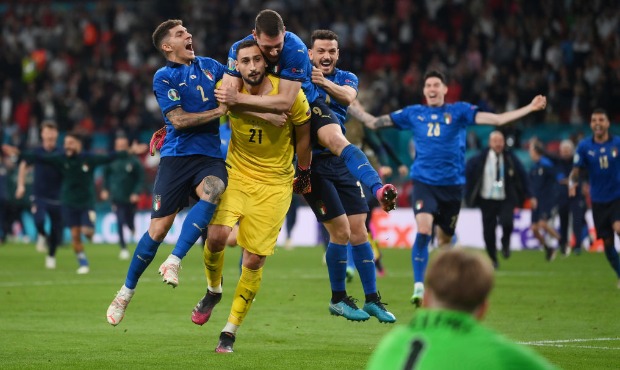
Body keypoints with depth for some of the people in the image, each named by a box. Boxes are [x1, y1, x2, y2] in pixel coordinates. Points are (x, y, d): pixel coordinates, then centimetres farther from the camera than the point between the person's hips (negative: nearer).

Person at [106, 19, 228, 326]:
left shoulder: (210, 66, 14)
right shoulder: (163, 77, 0)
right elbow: (179, 119, -9)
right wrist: (219, 111, -9)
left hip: (211, 156, 3)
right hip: (177, 154, -3)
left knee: (210, 192, -33)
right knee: (158, 228, -6)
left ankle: (174, 262, -30)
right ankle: (126, 292, 11)